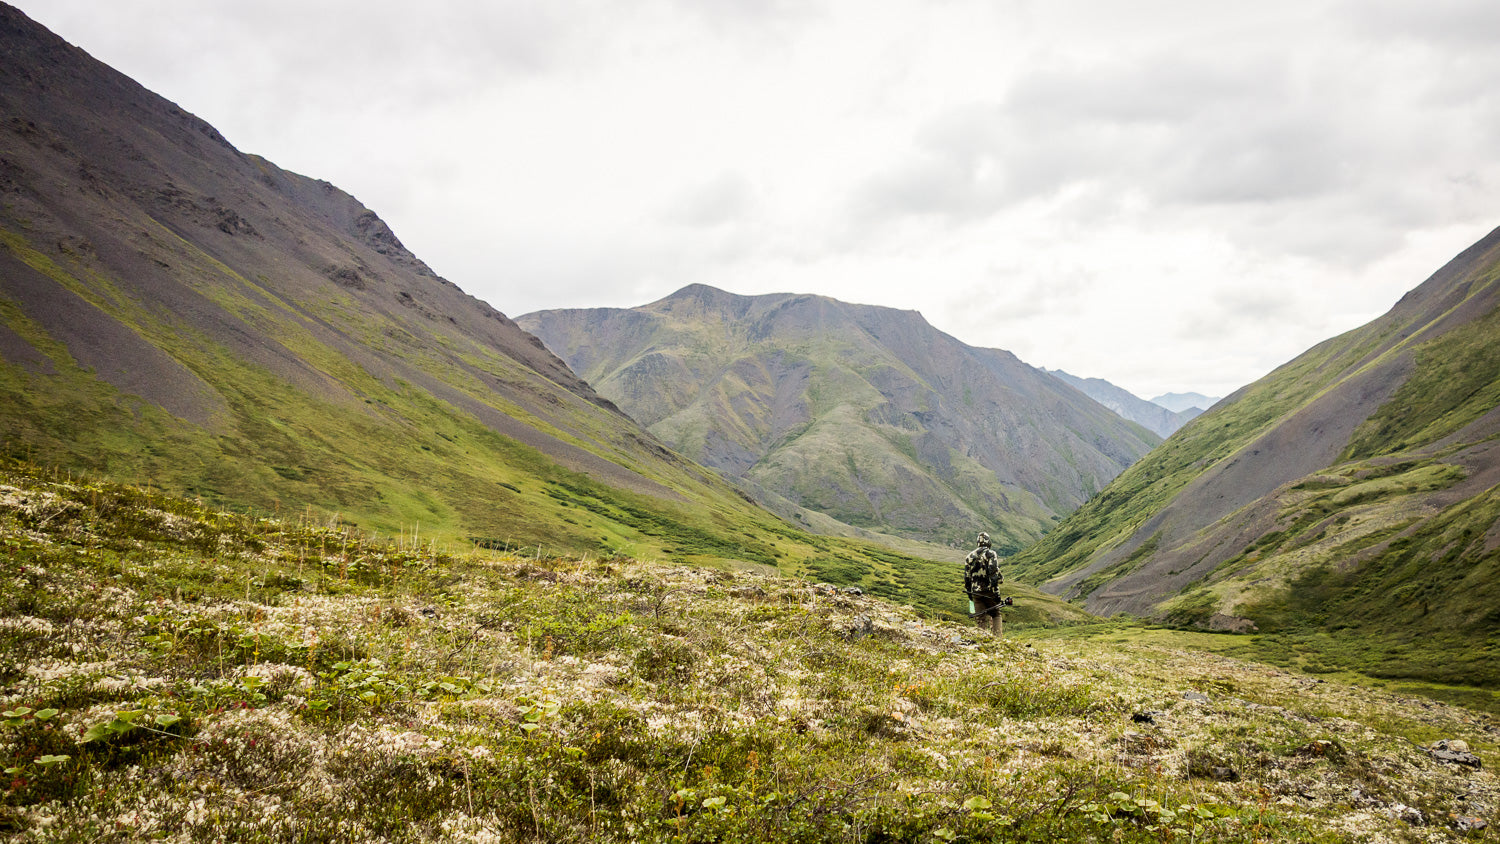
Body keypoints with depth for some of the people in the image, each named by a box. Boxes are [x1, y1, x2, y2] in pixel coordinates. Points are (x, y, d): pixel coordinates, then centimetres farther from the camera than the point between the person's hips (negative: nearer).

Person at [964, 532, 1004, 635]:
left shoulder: (970, 556, 11)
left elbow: (967, 576, 12)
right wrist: (997, 592, -13)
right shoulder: (991, 554, -3)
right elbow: (994, 574, -13)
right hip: (989, 591, -3)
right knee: (995, 615, 12)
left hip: (975, 591, 3)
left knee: (980, 619, 6)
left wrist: (969, 592, 19)